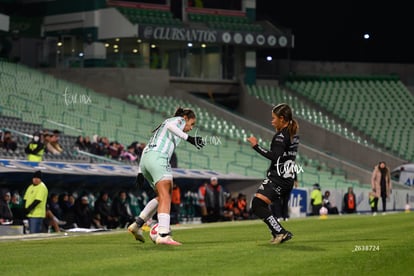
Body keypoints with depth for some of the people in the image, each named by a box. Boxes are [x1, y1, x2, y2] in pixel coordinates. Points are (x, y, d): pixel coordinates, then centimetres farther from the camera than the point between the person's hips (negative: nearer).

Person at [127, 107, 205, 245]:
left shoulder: (162, 126, 35)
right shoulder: (179, 120, 12)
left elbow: (147, 149, 30)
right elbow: (170, 126, -15)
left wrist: (140, 172, 25)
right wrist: (189, 138, -21)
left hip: (145, 159, 9)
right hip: (158, 157, -9)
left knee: (162, 196, 18)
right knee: (165, 196, -18)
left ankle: (137, 225, 12)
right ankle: (163, 235, -33)